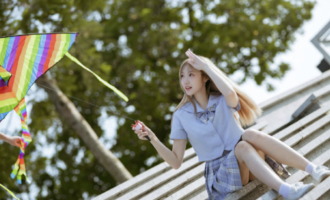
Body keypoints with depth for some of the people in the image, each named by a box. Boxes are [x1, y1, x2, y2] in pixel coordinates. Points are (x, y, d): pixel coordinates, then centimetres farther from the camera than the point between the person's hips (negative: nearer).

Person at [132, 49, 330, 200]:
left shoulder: (223, 101, 5)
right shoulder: (181, 116, 4)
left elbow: (231, 93, -23)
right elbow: (176, 161, 2)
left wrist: (204, 64, -13)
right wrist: (153, 139, -13)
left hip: (250, 166, 2)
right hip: (221, 175, -2)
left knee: (250, 134, -31)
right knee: (243, 147, -33)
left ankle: (312, 169, -39)